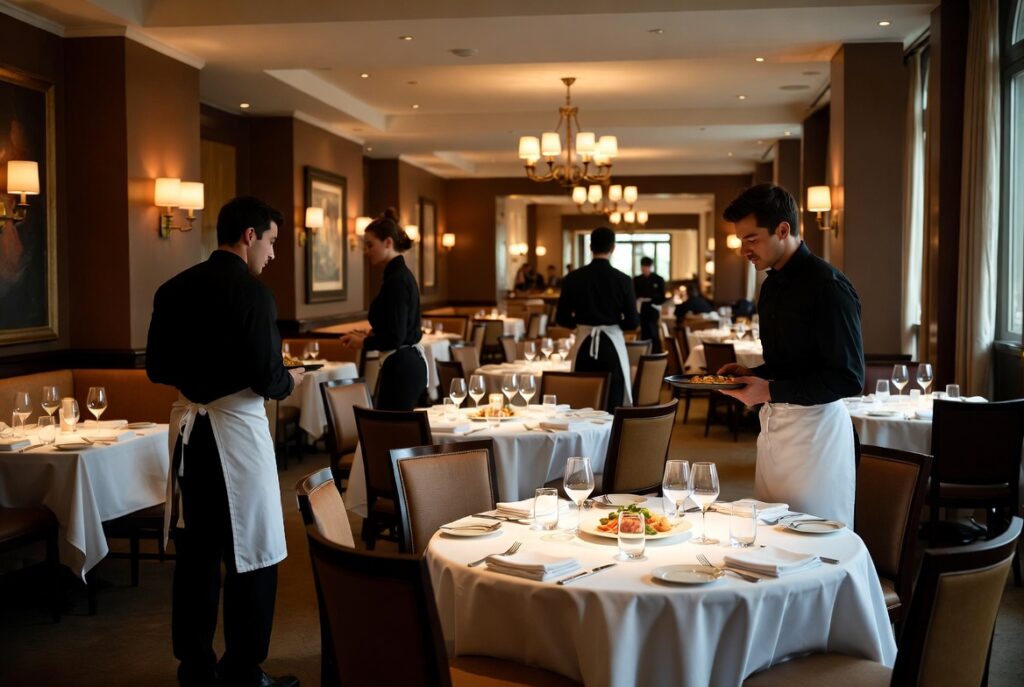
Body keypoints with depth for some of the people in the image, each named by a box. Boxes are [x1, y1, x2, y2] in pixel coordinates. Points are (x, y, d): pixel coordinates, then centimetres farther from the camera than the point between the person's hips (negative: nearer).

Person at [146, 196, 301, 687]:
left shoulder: (174, 290, 5)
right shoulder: (252, 292, -15)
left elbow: (157, 368, 10)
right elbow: (266, 378, -17)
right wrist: (289, 380, 3)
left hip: (188, 424, 7)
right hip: (235, 426, -7)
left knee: (196, 551, 16)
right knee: (250, 557, 4)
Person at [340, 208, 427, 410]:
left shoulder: (396, 279, -16)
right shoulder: (401, 274, 14)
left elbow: (395, 337, -20)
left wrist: (363, 343, -6)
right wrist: (369, 335, 12)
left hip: (400, 368, -10)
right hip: (410, 363, 10)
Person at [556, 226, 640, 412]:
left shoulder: (573, 278, -3)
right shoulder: (623, 280, -7)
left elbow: (562, 318, 2)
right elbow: (632, 322, -4)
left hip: (584, 346, 2)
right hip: (611, 344, -2)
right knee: (612, 407, 3)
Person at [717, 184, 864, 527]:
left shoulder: (828, 286, -15)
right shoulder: (772, 285, 13)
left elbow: (849, 379, -17)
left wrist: (771, 390, -20)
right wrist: (750, 374, 4)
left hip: (814, 424, -8)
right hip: (773, 422, 8)